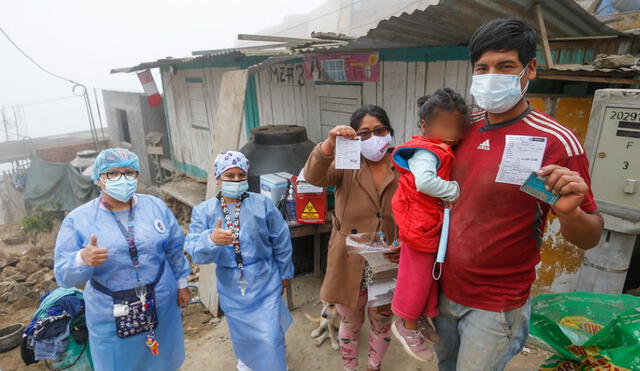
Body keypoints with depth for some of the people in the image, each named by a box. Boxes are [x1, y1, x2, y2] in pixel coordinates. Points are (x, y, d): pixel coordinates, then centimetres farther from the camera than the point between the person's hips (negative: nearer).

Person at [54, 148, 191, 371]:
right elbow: (64, 276, -11)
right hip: (111, 317, -1)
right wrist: (82, 259, -32)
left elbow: (174, 250, 6)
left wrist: (182, 284, 10)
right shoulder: (78, 219, -9)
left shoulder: (156, 206, -3)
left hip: (162, 307, 2)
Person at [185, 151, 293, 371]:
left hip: (265, 282, -2)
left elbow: (281, 242, -3)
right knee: (241, 332, 24)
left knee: (269, 336, 2)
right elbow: (195, 253, -17)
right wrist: (212, 240, -38)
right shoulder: (203, 211, -8)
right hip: (231, 287, 2)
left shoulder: (263, 203, -12)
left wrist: (284, 274, 5)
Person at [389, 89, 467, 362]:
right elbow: (425, 181, -39)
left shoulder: (442, 152, 10)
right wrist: (455, 191, -27)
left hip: (434, 226, 10)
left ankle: (419, 318, 44)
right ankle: (407, 325, 29)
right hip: (422, 226, -10)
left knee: (429, 275, 23)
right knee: (419, 276, 7)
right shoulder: (427, 152, -22)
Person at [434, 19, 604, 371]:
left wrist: (570, 212, -33)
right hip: (445, 287, 5)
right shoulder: (464, 127, -4)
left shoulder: (557, 142, -18)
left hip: (496, 305, -5)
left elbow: (589, 238, -13)